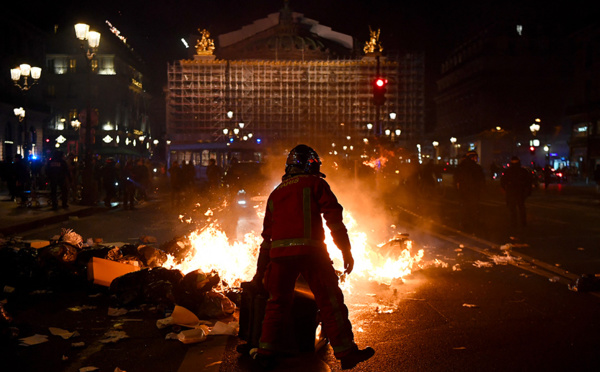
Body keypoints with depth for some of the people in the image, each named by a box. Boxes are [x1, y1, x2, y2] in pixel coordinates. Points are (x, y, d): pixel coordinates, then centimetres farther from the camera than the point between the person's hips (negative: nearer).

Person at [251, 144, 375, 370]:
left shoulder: (276, 193, 24)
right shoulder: (315, 183, 9)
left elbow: (267, 235, 24)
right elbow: (334, 218, -2)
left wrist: (260, 272, 28)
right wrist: (346, 251, 0)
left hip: (280, 253, 5)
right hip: (310, 250, -4)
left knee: (277, 302, 16)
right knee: (330, 301, 3)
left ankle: (266, 353, 18)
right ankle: (346, 352, 7)